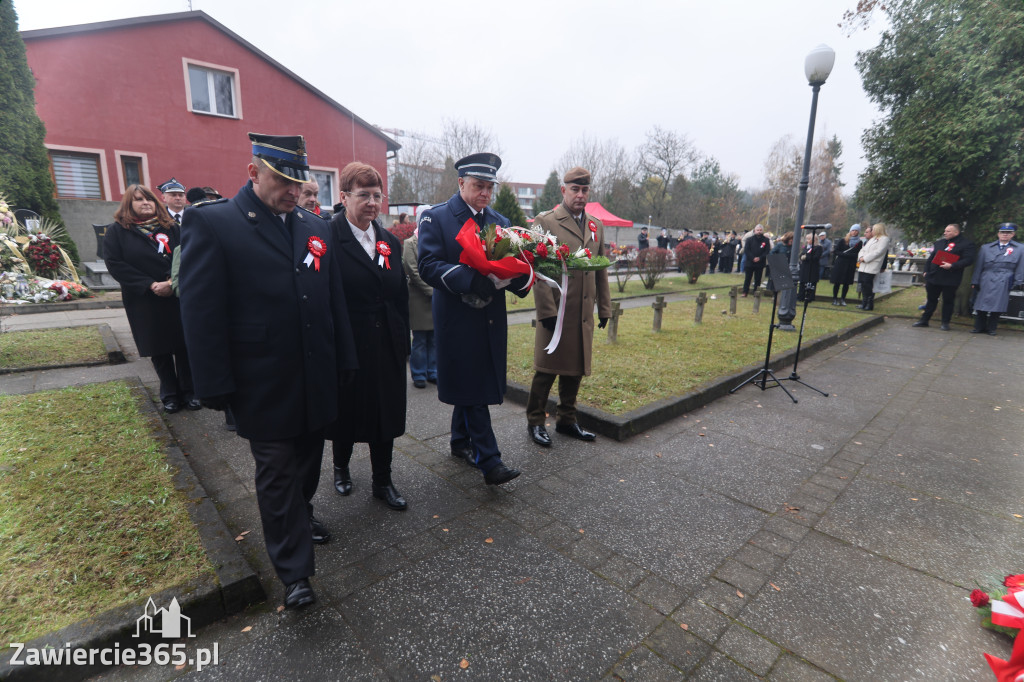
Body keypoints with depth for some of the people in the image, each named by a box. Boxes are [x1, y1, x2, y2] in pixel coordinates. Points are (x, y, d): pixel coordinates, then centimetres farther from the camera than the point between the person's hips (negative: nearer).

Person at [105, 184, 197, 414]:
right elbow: (115, 264, -5)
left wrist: (172, 282, -16)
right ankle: (170, 395, 17)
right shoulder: (117, 231, 5)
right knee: (159, 350, 6)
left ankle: (189, 391, 14)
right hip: (144, 302, 0)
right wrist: (150, 284, -15)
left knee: (184, 345, 2)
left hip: (177, 297, 1)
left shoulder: (171, 228, 9)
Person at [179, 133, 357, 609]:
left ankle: (301, 516, 47)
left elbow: (335, 302, 10)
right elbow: (201, 313, -10)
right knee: (277, 473, 7)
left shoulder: (316, 228, 8)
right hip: (264, 387, -5)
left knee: (308, 460, 21)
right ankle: (294, 572, 21)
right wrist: (217, 387, -12)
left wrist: (344, 363, 9)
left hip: (317, 380, 5)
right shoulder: (211, 223, -7)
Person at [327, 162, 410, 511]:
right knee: (346, 412, 15)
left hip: (387, 347, 4)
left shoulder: (390, 241, 8)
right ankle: (341, 467, 42)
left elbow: (401, 296, 10)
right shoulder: (328, 237, -10)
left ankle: (383, 482, 28)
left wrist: (403, 344, 8)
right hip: (346, 347, -4)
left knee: (386, 414, 11)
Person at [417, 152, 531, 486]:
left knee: (470, 384, 16)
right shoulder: (435, 218, -3)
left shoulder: (500, 222, 13)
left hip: (491, 319, 5)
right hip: (458, 318, -5)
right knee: (470, 387, -3)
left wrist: (520, 279, -16)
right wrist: (470, 280, -28)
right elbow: (429, 267, -14)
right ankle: (488, 459, 3)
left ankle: (460, 442, 34)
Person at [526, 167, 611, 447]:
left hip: (584, 314, 6)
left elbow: (601, 270, 17)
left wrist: (604, 307, 13)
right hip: (556, 312, -5)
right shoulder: (545, 221, -4)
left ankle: (566, 420, 28)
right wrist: (547, 310, -15)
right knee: (547, 369, 3)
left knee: (575, 370, 13)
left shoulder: (597, 226, 14)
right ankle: (535, 421, 20)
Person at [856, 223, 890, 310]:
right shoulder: (872, 239, 24)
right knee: (863, 285, 7)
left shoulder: (884, 239, -1)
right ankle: (864, 303, 15)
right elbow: (863, 250, 20)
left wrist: (865, 258, -16)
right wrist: (861, 257, -2)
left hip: (872, 267, -8)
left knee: (868, 285, -11)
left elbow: (878, 252, -13)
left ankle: (869, 305, -5)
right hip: (863, 266, 8)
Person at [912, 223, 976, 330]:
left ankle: (945, 323, 12)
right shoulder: (939, 243, 15)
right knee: (931, 299, 11)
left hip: (950, 279, -5)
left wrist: (952, 266, -23)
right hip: (933, 276, 5)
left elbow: (968, 259, -12)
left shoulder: (967, 244, -3)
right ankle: (924, 320, 17)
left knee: (948, 301, 3)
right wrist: (926, 271, 8)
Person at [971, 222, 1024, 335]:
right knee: (981, 305, 0)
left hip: (1003, 284, 0)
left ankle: (991, 328, 10)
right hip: (985, 282, 0)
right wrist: (975, 282, 4)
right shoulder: (986, 248, 9)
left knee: (997, 307, 0)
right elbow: (978, 266, 8)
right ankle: (979, 327, 11)